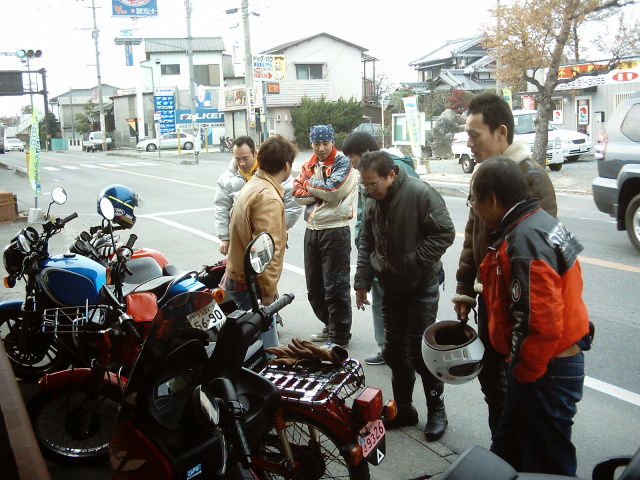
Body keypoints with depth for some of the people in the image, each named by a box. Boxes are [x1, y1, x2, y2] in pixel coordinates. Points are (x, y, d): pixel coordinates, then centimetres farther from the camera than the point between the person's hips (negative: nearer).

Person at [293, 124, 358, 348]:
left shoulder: (343, 163, -6)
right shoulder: (309, 165, 13)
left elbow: (333, 190, -20)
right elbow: (297, 192, 0)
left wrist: (310, 184, -5)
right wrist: (322, 193, -14)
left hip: (335, 231, -7)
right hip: (312, 230, 8)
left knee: (335, 287, -2)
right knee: (314, 286, 16)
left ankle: (339, 336, 9)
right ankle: (329, 326, 33)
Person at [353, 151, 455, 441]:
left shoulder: (420, 193, -18)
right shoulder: (373, 204, 5)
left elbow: (444, 233, -19)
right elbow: (366, 245, 12)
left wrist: (414, 263, -19)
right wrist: (362, 282, 6)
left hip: (421, 286, -7)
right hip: (391, 287, 7)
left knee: (421, 350, -2)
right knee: (394, 350, 11)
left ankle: (436, 410, 16)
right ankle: (403, 408, 26)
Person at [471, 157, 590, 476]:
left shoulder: (526, 240, -26)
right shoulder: (537, 223, 7)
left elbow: (540, 323, -31)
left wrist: (523, 372, -17)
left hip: (544, 371, -10)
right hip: (554, 361, 10)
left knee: (547, 464, 8)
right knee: (506, 452, 25)